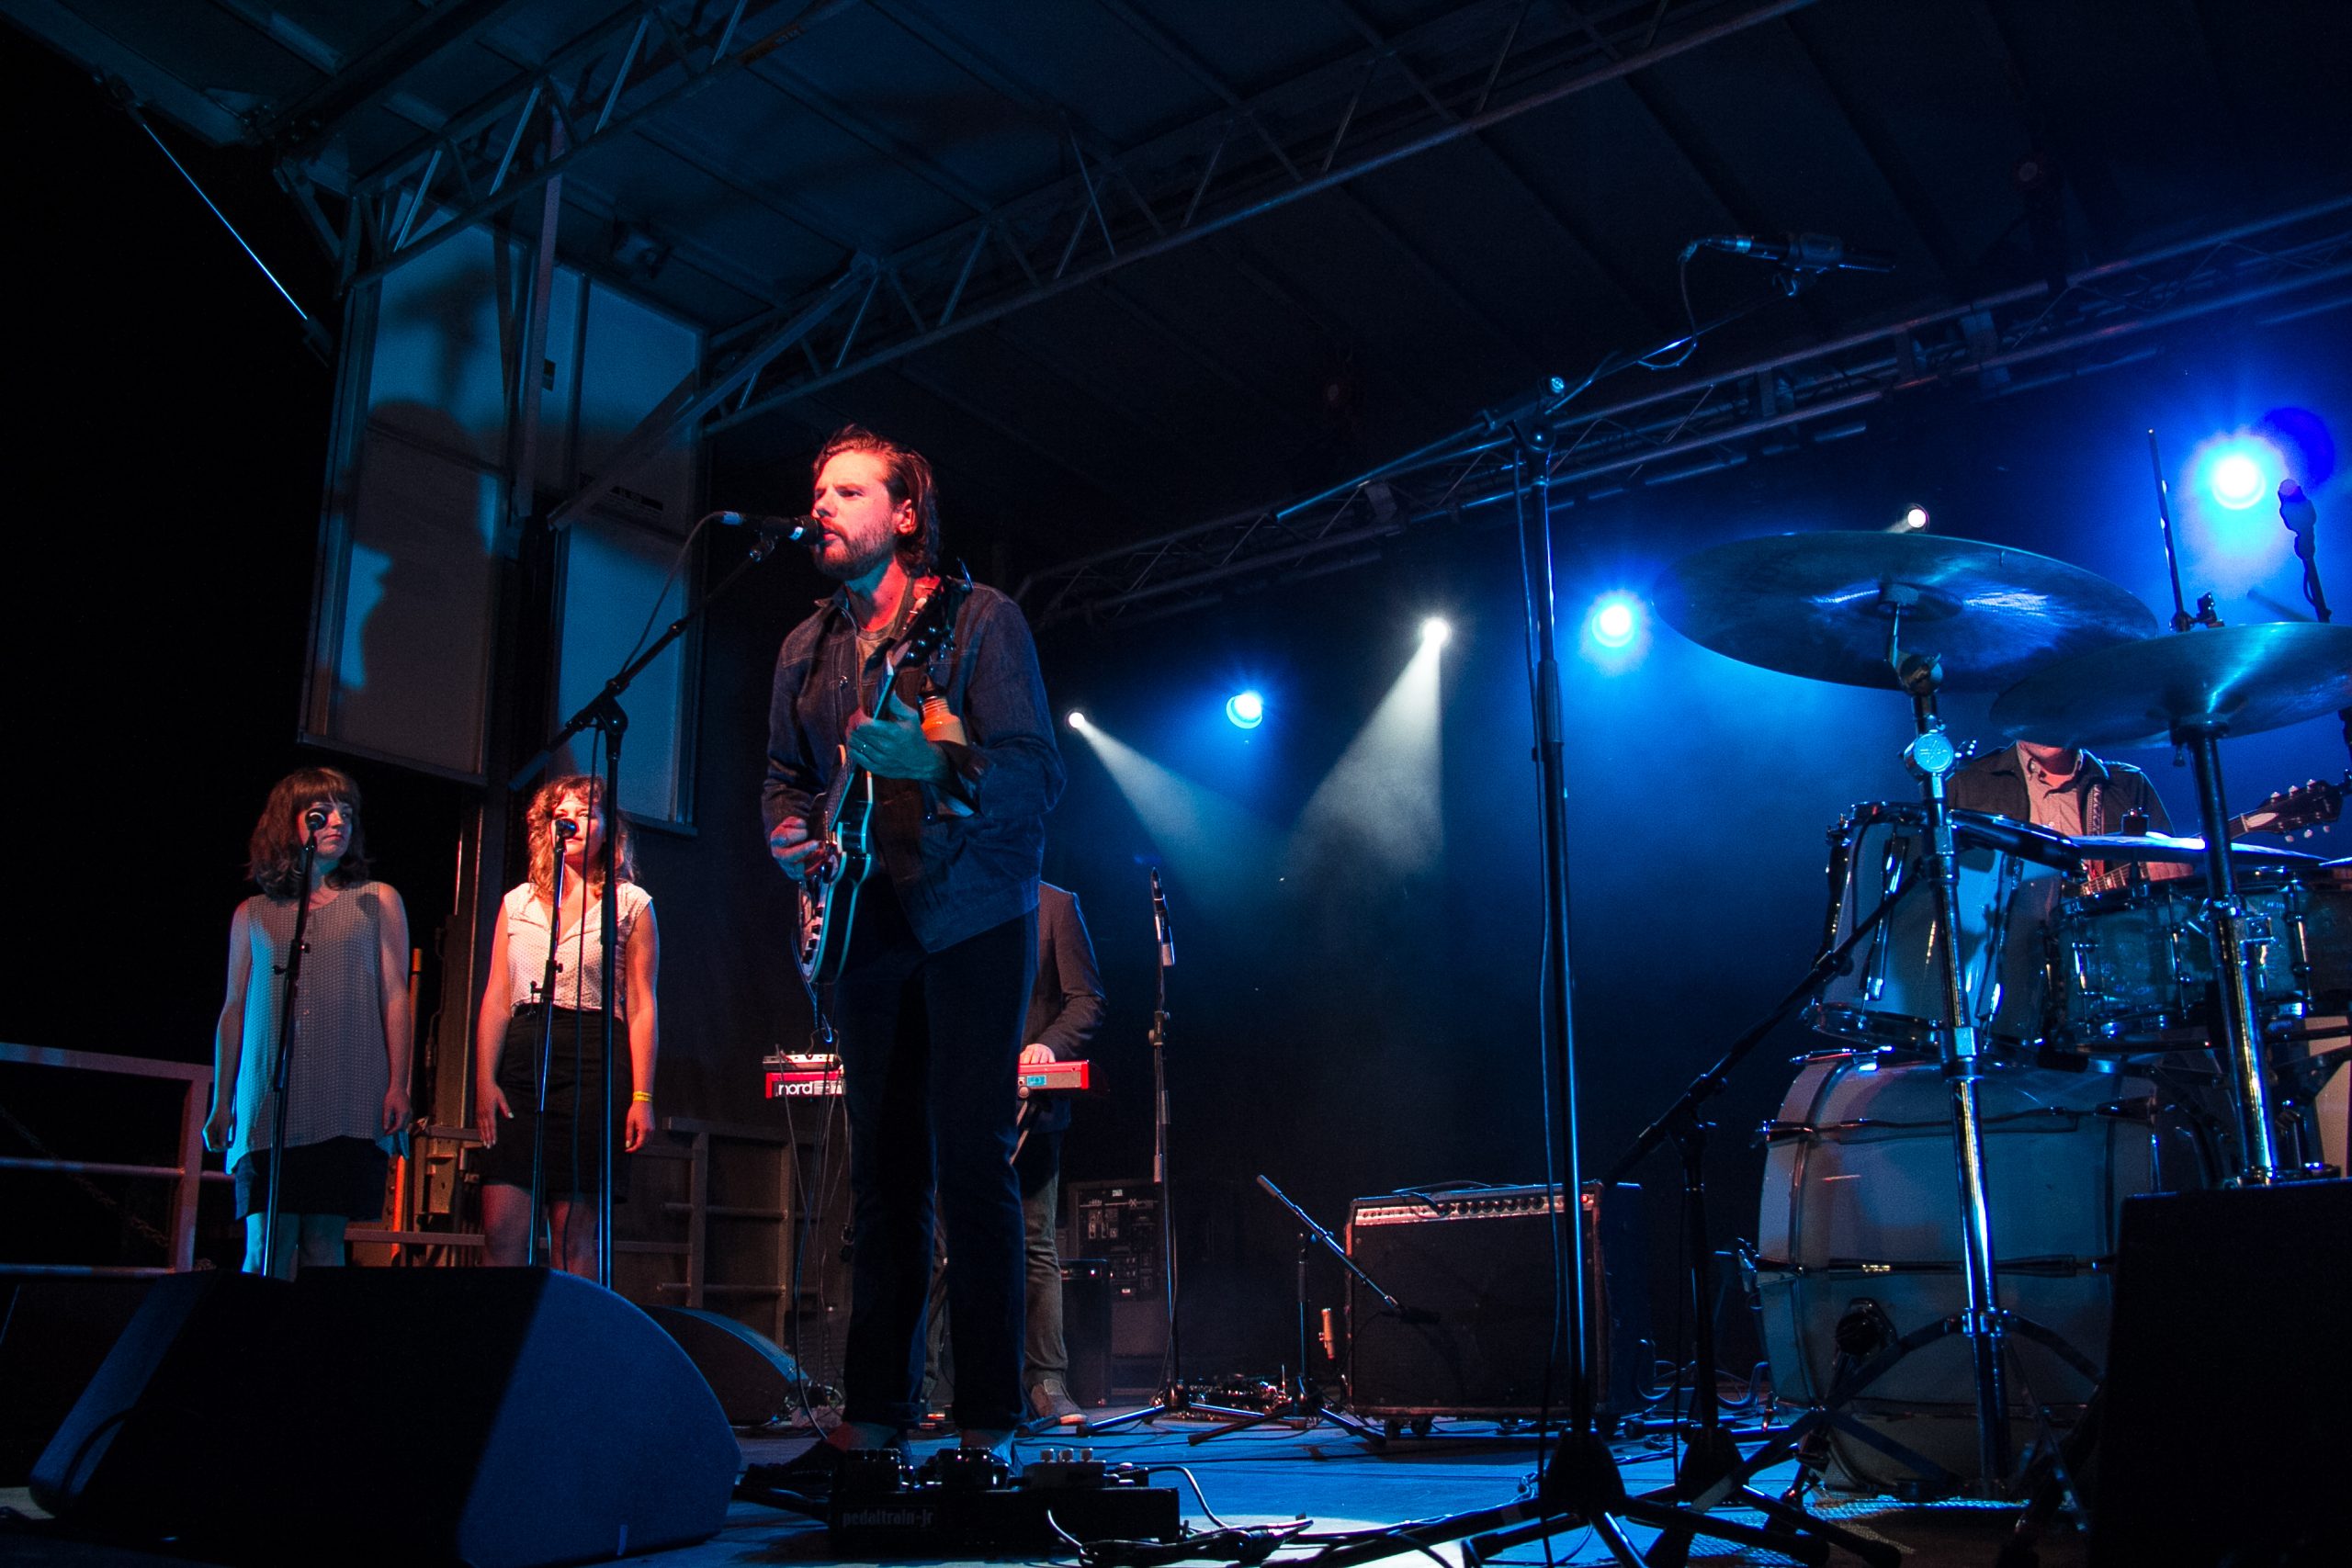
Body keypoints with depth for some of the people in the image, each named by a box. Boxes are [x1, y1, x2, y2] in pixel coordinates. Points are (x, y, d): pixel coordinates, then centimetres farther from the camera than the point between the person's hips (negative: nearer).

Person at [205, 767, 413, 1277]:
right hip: (268, 1105, 1)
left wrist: (398, 1085, -3)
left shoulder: (377, 902, 11)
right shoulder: (252, 915, 15)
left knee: (323, 1244, -2)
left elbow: (395, 996, 5)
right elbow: (233, 1010, 16)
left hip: (348, 1108, -1)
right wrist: (221, 1103, 12)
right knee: (266, 1249, -6)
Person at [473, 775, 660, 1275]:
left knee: (574, 1237, -3)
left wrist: (642, 1096, -6)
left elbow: (642, 1006, 2)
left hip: (593, 1062, -3)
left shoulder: (631, 904, 8)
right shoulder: (518, 902, 18)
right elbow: (496, 999, 13)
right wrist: (484, 1081, 1)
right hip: (521, 1057, 3)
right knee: (501, 1231, -6)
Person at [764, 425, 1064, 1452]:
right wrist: (790, 835, -1)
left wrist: (938, 764, -31)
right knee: (883, 1170, 7)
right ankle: (875, 1405, 14)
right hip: (864, 923, 5)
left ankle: (989, 1416, -1)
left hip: (971, 916, -5)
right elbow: (783, 777, 21)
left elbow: (1037, 772, -12)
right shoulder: (804, 649, 14)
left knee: (971, 1164, -9)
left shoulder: (978, 617, -4)